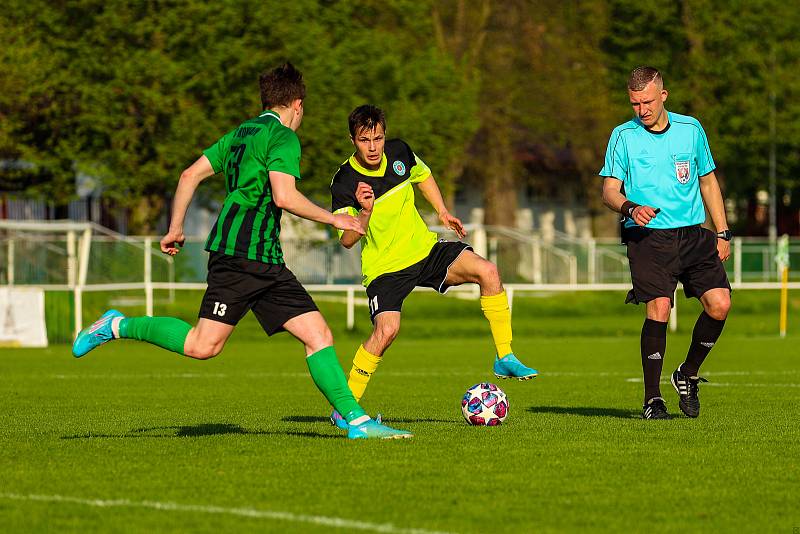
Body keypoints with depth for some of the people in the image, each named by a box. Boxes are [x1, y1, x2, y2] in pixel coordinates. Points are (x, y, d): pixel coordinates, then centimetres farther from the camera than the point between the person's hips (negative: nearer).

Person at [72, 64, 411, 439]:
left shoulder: (242, 133, 20)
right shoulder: (283, 137, -6)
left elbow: (190, 175, 20)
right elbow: (284, 197, -20)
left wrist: (175, 228, 25)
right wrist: (333, 218, -8)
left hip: (266, 264, 10)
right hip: (241, 254, -10)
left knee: (318, 334, 0)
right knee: (203, 346, -10)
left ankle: (355, 419, -6)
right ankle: (119, 327, 5)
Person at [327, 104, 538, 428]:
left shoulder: (398, 152, -4)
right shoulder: (344, 183, -18)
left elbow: (422, 176, 20)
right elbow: (346, 241, -21)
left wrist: (443, 212, 13)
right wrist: (365, 212, -38)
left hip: (424, 249, 5)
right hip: (385, 266, -4)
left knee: (487, 271, -17)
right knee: (387, 329, -27)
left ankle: (505, 359, -6)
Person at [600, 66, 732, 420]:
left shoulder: (691, 129, 9)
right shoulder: (623, 136, 2)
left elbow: (708, 181, 18)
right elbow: (609, 190, 0)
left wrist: (722, 233, 13)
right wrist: (630, 208, -22)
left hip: (693, 234, 3)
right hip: (648, 237, -3)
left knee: (719, 304, -10)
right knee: (659, 309, -17)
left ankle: (688, 375, 13)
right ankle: (652, 399, -7)